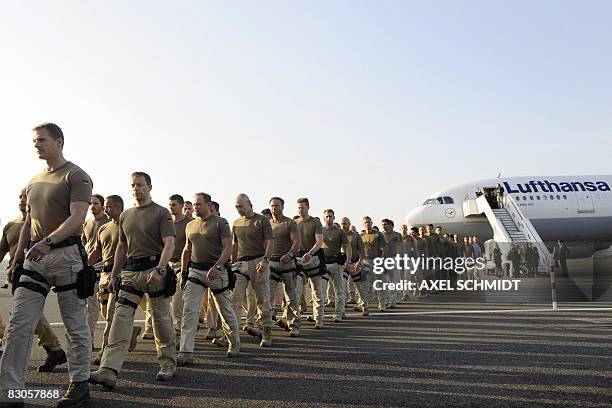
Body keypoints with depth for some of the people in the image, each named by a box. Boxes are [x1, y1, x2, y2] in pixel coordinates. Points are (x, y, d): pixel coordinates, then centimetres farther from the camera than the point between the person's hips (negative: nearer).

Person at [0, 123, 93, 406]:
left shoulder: (75, 176, -4)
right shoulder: (34, 181, 19)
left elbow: (77, 218, -17)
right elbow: (28, 223, 23)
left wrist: (48, 241, -30)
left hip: (66, 254, -7)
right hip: (35, 256, 7)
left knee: (75, 325, 2)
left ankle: (80, 384, 13)